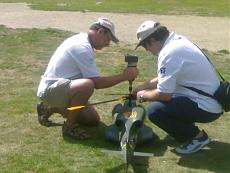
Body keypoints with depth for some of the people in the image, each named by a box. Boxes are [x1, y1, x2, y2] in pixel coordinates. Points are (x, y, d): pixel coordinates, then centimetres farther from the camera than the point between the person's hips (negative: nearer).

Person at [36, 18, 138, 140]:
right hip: (50, 90, -11)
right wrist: (124, 76, -18)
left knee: (93, 120, 10)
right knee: (87, 85, -37)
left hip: (61, 88, 11)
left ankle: (49, 109, 21)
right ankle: (69, 126, -16)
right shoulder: (83, 47, -22)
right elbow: (96, 82, -24)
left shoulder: (81, 39, 9)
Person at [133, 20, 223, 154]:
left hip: (207, 107, -10)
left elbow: (164, 95, -20)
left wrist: (143, 95, -1)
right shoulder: (177, 40, 6)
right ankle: (186, 128, 20)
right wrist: (142, 87, 21)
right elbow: (167, 78, 19)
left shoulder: (169, 53, -23)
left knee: (155, 111, -18)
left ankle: (198, 136, -2)